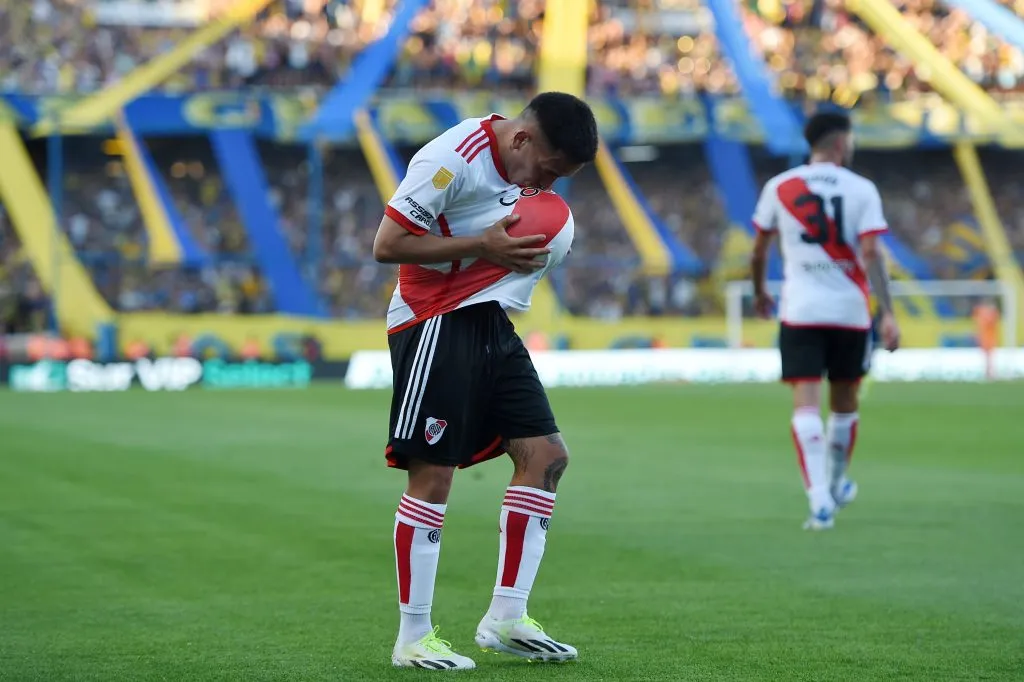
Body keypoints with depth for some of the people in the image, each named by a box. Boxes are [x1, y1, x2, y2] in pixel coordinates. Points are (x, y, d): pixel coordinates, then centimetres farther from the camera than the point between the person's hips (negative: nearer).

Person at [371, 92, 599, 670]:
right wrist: (484, 247, -22)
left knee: (546, 454, 3)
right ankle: (413, 638, 1)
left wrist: (535, 250, 1)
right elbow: (387, 244, -19)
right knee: (433, 476, -7)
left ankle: (506, 619, 7)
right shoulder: (452, 160, -18)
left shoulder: (526, 165, 9)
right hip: (436, 325, -9)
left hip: (491, 322, 9)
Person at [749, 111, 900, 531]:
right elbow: (871, 253, -11)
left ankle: (820, 501, -20)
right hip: (850, 311, 0)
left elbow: (759, 249, 12)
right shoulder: (862, 190, -1)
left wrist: (759, 293, 29)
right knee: (845, 402, 19)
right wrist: (887, 313, -14)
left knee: (806, 404, -7)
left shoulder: (779, 188, 4)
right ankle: (837, 486, 37)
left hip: (799, 311, 0)